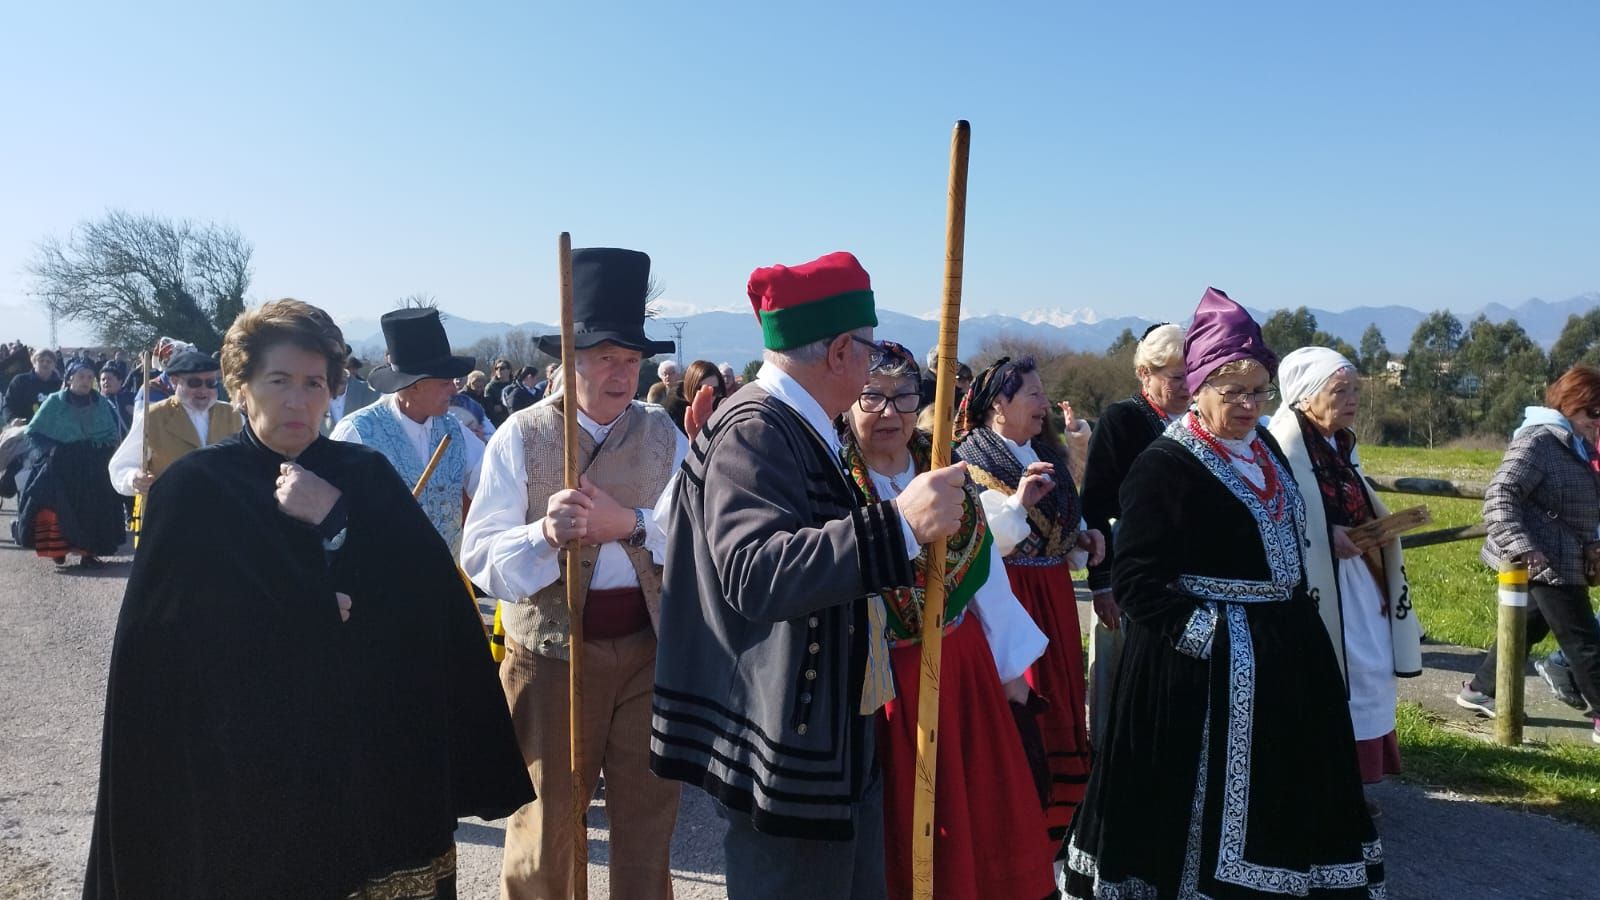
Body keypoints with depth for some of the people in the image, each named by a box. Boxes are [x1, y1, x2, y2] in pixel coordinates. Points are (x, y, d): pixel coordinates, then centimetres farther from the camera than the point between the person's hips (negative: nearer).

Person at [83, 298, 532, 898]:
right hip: (245, 763, -2)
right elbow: (163, 648, -9)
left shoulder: (367, 477, 1)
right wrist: (328, 609, -12)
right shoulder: (193, 490, -5)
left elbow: (431, 603, -9)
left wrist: (336, 519, -19)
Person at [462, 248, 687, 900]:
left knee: (648, 820, 15)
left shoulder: (663, 436, 4)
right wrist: (545, 532, -28)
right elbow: (480, 557, -9)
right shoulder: (521, 436, -3)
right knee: (544, 825, 12)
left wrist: (630, 522, -22)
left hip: (650, 650, 2)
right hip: (552, 650, -2)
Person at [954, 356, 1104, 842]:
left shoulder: (1046, 455, 13)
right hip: (1007, 595, -7)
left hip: (1053, 593, 7)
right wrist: (1017, 502, -25)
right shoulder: (971, 459, -8)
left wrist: (1085, 537, 4)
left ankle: (1058, 808, 26)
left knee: (1059, 695, 12)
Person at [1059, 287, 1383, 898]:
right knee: (1205, 806, 2)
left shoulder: (1267, 450, 10)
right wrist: (1202, 633, -22)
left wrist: (1297, 613, 14)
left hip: (1282, 651, 8)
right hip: (1201, 664, -8)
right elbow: (1135, 579, -18)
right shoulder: (1163, 464, -15)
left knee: (1276, 797, 18)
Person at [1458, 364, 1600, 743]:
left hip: (1565, 561, 10)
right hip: (1549, 563, -10)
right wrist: (1521, 547, -35)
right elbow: (1500, 495, -26)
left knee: (1529, 625, 19)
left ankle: (1480, 690, 30)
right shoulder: (1538, 441, -17)